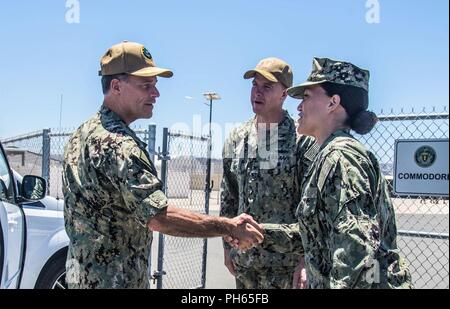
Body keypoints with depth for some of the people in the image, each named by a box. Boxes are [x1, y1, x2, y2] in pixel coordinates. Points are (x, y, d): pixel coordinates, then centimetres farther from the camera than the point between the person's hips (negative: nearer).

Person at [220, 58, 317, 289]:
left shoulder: (303, 140, -8)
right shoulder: (237, 138, 7)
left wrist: (306, 258, -11)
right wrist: (228, 245, 12)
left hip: (286, 257, -5)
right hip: (244, 256, 5)